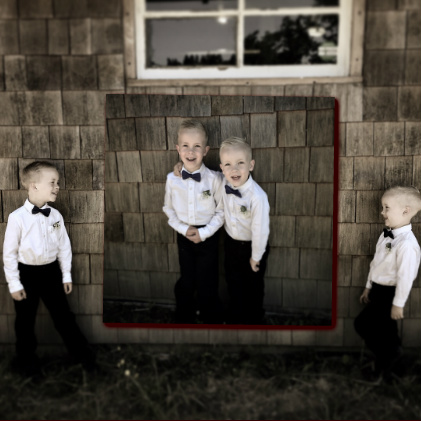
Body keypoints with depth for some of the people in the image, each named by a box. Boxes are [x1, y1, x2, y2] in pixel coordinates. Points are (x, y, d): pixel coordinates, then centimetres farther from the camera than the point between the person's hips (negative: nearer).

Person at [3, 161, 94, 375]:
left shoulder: (55, 215, -5)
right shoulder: (17, 217, -18)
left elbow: (64, 246, 3)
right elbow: (9, 252, -12)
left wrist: (66, 275, 5)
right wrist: (14, 283, -8)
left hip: (51, 271, 3)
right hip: (26, 273, -3)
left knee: (63, 315, 14)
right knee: (25, 320, 14)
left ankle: (81, 352, 30)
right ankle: (27, 358, 37)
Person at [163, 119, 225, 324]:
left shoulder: (213, 179, -16)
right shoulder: (172, 179, -9)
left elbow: (221, 211, -8)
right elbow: (168, 209, 2)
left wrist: (204, 232, -15)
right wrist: (183, 228, -10)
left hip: (207, 235, -2)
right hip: (183, 235, 2)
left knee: (207, 282, 8)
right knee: (186, 280, 17)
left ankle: (212, 318, 33)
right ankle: (184, 317, 39)